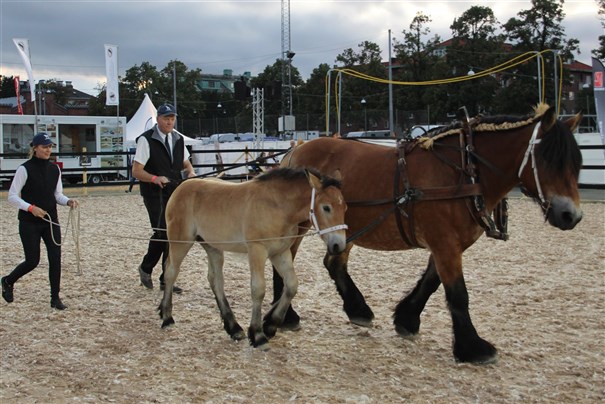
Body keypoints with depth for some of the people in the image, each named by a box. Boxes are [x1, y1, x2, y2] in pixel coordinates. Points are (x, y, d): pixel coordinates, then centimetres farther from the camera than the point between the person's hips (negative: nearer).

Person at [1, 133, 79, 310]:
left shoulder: (54, 169, 6)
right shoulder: (25, 169, -10)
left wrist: (68, 201, -9)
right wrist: (31, 207, -23)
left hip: (51, 221, 5)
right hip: (29, 223, -4)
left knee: (55, 258, -2)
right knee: (32, 261, 0)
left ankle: (55, 298, 8)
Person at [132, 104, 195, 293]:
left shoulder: (178, 139, 12)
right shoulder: (146, 140, -7)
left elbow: (186, 163, 23)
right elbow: (136, 171, -10)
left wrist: (191, 172, -1)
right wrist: (155, 178, -28)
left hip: (176, 193, 6)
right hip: (155, 194, -6)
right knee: (161, 232, -13)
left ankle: (167, 280, 15)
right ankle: (145, 268, 13)